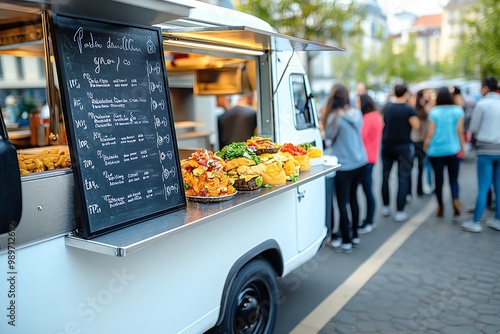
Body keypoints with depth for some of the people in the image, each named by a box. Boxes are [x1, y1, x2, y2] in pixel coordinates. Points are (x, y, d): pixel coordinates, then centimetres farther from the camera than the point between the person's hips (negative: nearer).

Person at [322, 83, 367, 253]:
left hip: (344, 165, -7)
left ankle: (346, 242, 10)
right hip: (360, 162, 7)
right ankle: (355, 236, 29)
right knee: (353, 198, 19)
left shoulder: (335, 117, -15)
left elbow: (329, 139, -5)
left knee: (342, 203, 2)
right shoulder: (357, 113, 4)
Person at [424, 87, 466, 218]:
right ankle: (455, 200, -16)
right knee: (453, 179, 9)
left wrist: (425, 146, 9)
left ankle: (440, 207, 15)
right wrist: (462, 147, 10)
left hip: (436, 150, 0)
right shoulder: (458, 110, 0)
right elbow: (460, 131, 0)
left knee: (438, 179, 9)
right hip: (453, 149, 0)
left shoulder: (434, 111, -3)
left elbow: (431, 133, -3)